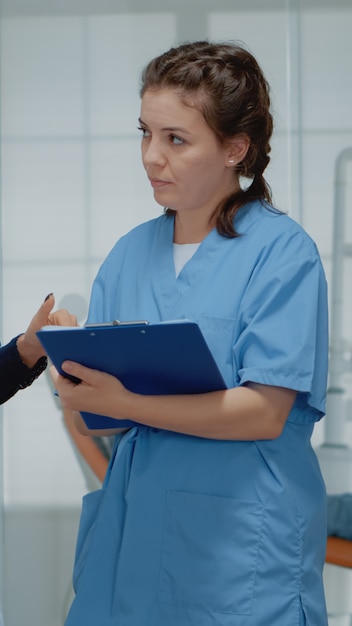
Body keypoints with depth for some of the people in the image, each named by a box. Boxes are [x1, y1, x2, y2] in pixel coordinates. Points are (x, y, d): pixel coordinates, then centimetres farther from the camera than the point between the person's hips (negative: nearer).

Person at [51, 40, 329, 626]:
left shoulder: (284, 253, -7)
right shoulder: (129, 253, 11)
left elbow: (264, 413, -16)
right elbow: (93, 417, 9)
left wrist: (126, 404, -23)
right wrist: (75, 386, -14)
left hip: (241, 544, -5)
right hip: (131, 533, 5)